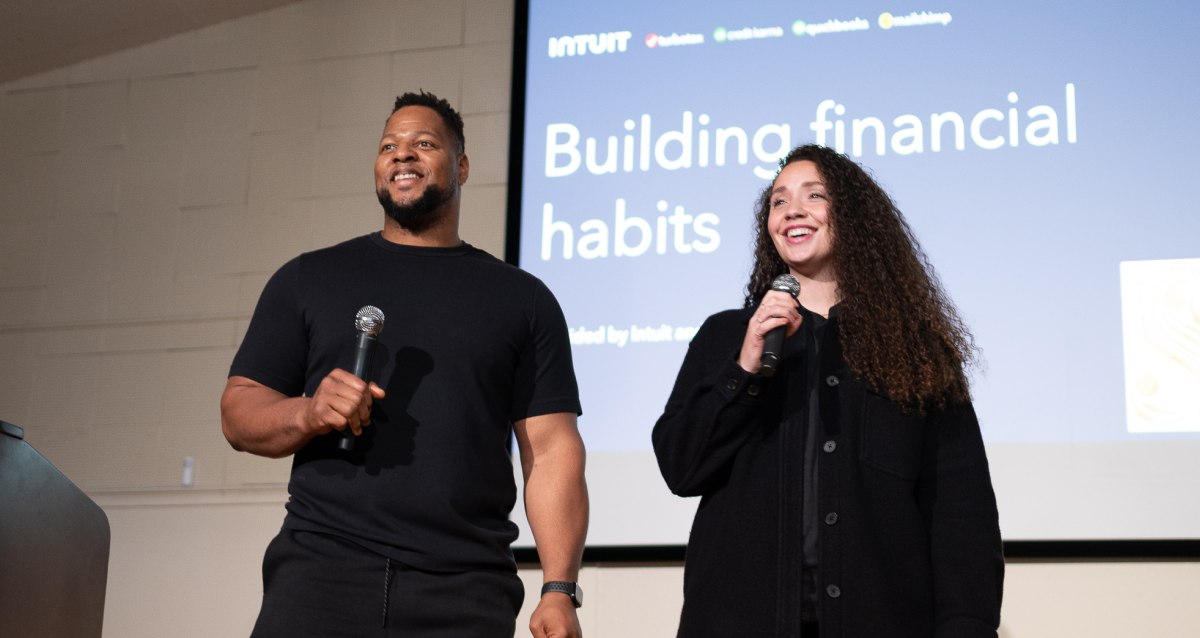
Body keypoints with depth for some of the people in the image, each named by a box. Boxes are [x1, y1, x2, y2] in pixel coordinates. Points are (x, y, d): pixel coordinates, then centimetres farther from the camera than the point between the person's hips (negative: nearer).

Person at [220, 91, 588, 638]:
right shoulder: (308, 279, 14)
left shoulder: (523, 299, 12)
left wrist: (560, 591, -6)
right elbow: (238, 413, 11)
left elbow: (551, 450, 5)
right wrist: (309, 414, -12)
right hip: (320, 571, 0)